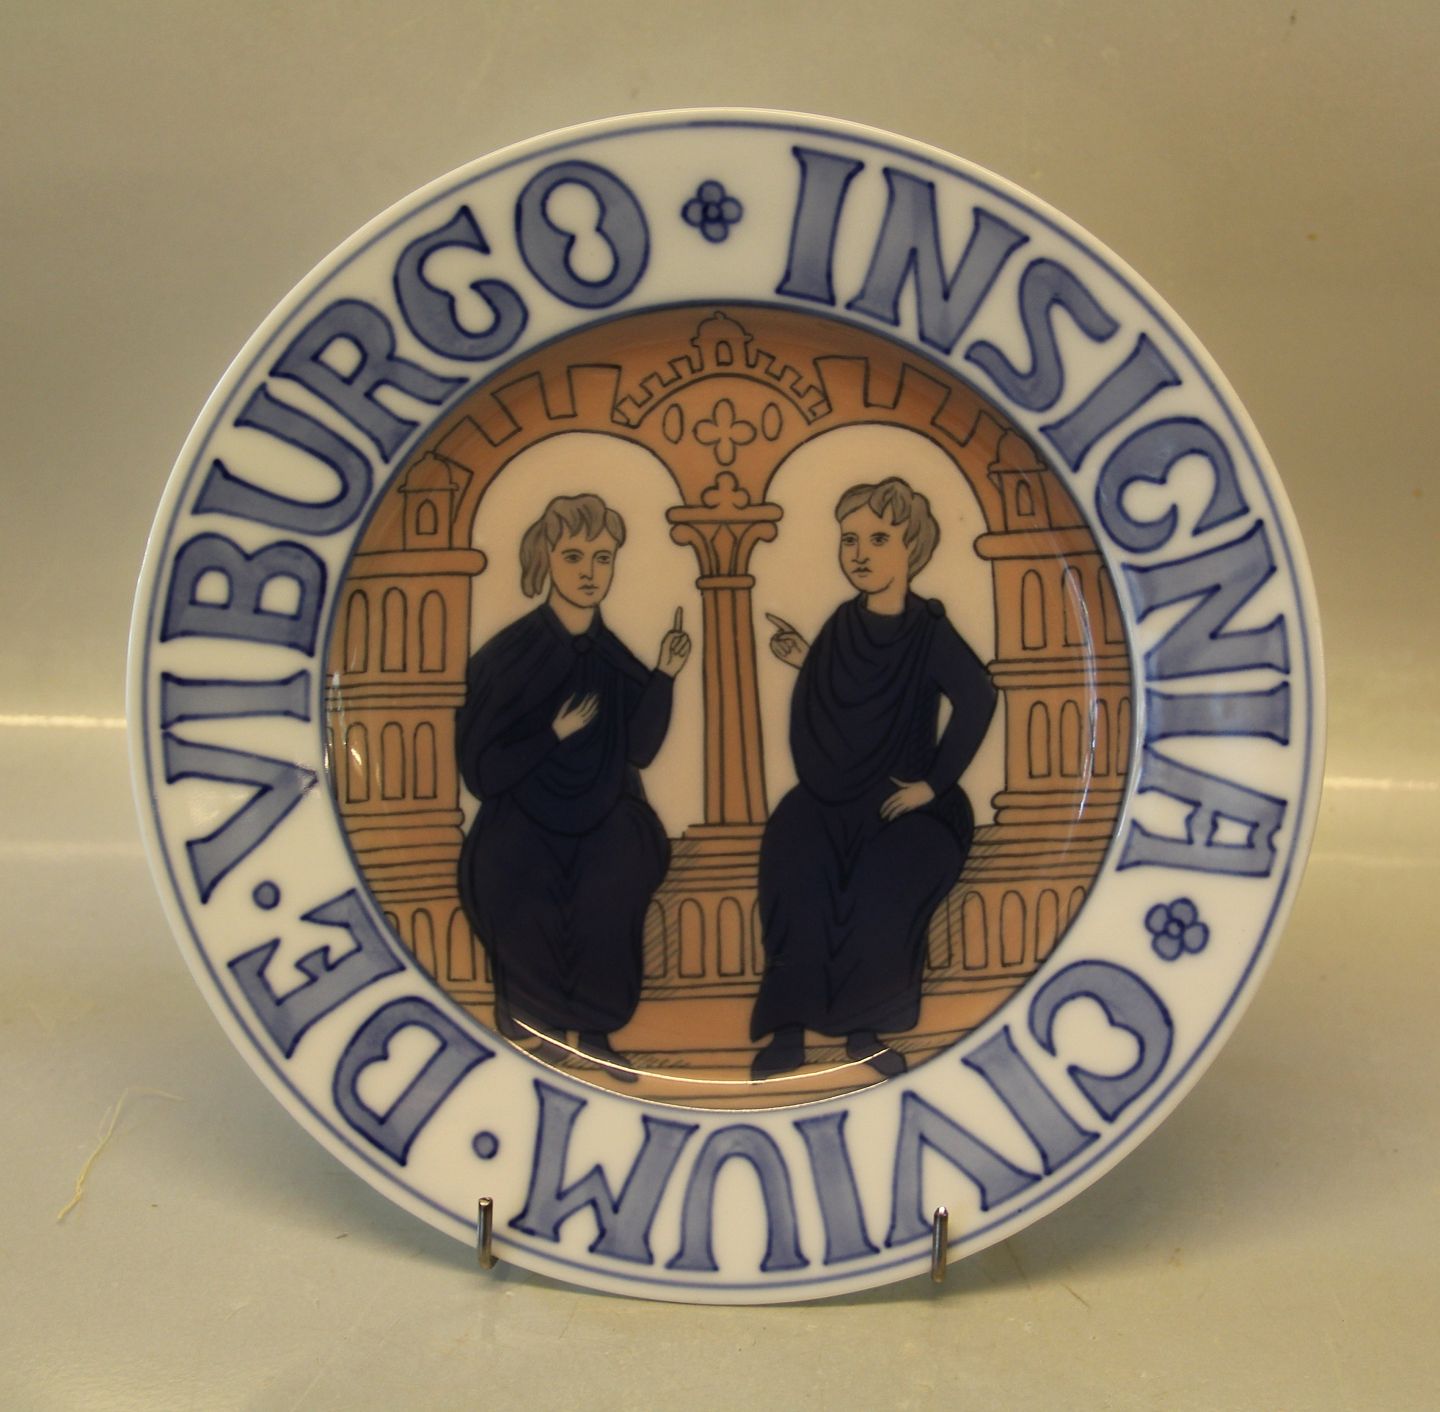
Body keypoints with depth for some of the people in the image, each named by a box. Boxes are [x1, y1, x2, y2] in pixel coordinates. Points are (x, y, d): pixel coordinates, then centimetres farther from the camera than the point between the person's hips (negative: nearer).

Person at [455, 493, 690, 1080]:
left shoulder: (615, 656, 2)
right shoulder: (507, 656, -9)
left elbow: (640, 749, -1)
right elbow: (481, 772, -9)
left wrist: (663, 676, -11)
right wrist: (556, 734, -18)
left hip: (603, 817, 2)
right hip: (522, 817, -2)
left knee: (612, 884, -24)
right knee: (524, 894, -25)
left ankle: (593, 1025, -4)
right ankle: (536, 1012, 4)